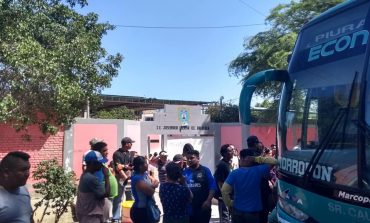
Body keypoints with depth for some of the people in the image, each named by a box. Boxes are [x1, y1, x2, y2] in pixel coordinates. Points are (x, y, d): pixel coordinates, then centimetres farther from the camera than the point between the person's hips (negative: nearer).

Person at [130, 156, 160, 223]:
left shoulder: (144, 174, 4)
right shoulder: (137, 178, -25)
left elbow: (156, 182, 9)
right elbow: (151, 191, -27)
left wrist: (153, 184, -14)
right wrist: (153, 186, -4)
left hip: (146, 208, 9)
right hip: (140, 211, -9)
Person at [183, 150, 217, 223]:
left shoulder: (205, 170, -4)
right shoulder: (185, 172, 4)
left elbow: (212, 187, -8)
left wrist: (208, 201, -14)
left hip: (203, 207, -3)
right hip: (188, 208, 3)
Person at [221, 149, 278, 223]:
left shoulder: (234, 173, -8)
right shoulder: (258, 171, -10)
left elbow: (224, 190, -15)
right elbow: (274, 162, -1)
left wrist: (229, 204, -1)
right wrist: (257, 159, -5)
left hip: (238, 211, 1)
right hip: (253, 212, -1)